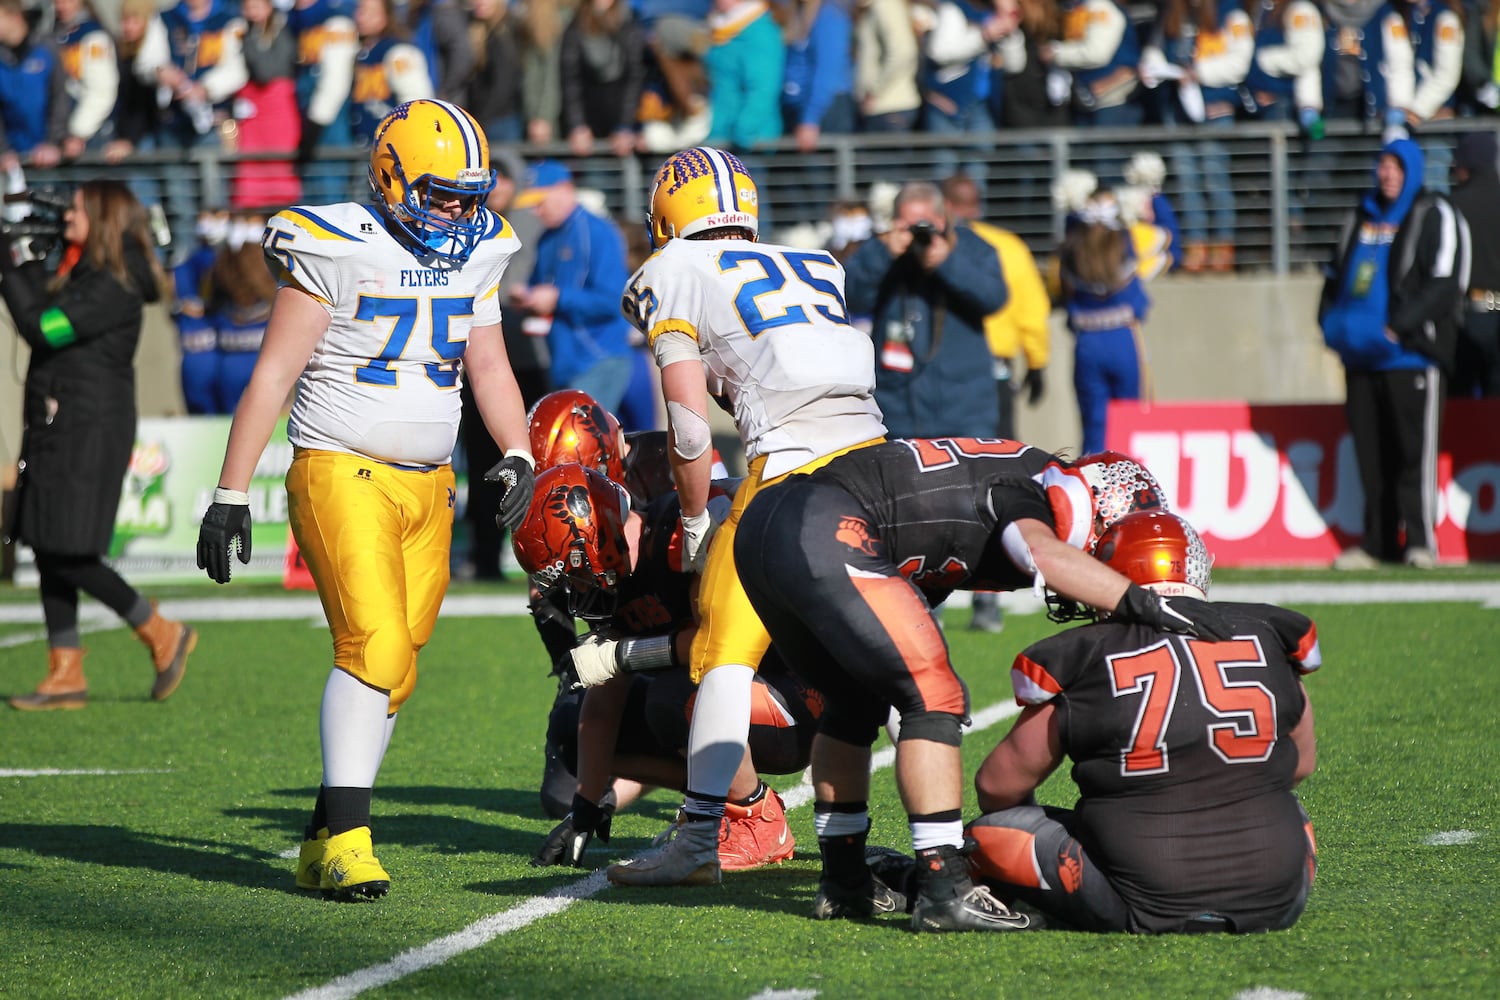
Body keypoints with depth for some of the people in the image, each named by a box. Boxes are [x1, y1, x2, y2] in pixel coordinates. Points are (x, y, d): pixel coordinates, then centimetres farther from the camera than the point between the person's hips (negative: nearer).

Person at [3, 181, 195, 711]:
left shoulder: (114, 289, -14)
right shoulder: (77, 276, 15)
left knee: (68, 555, -10)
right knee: (51, 554, 7)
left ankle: (162, 634, 3)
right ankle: (66, 676, 9)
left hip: (90, 430, -10)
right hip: (57, 428, 10)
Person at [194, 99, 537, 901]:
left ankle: (323, 839, 13)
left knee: (394, 668, 5)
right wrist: (230, 495, -12)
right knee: (375, 646, -20)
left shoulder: (472, 255, 9)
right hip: (341, 474, -7)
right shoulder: (337, 251, -11)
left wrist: (517, 456, 2)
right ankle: (346, 838, -20)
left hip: (426, 487, 7)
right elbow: (273, 375, -10)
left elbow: (489, 367, 18)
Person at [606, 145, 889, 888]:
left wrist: (695, 522, 17)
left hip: (793, 461, -6)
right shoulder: (813, 269, 27)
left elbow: (689, 424, 3)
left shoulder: (674, 274, 10)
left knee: (728, 655, 1)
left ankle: (700, 840, -5)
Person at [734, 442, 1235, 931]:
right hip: (826, 536, -10)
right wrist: (1143, 603, -26)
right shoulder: (1027, 483, -4)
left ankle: (842, 881, 29)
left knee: (856, 700, 25)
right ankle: (942, 891, -9)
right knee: (934, 697, -5)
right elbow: (1040, 550, -25)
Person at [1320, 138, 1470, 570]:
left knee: (1414, 446, -9)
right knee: (1371, 450, 6)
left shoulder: (1435, 217, 0)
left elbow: (1444, 283, -10)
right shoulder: (1363, 217, 21)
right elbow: (1337, 273, 26)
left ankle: (1420, 538, -6)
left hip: (1411, 352, -6)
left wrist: (1400, 328, -17)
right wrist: (1331, 321, 8)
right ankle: (1377, 541, 10)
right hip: (1362, 356, 6)